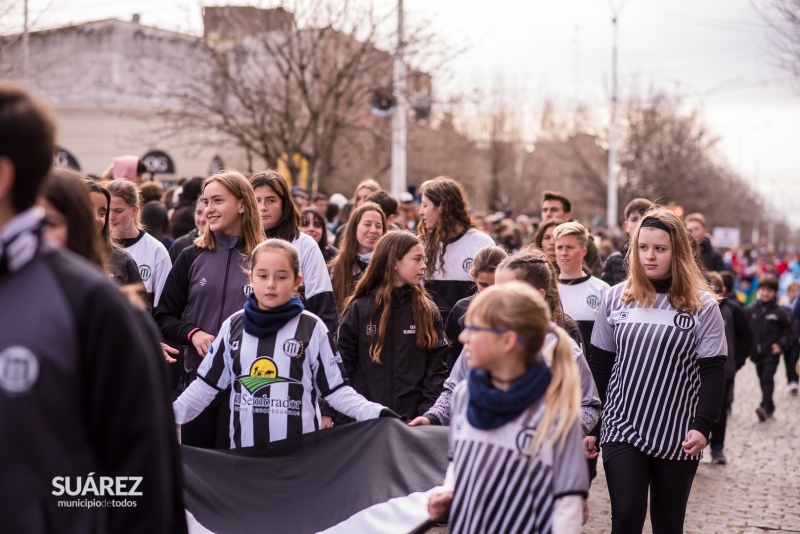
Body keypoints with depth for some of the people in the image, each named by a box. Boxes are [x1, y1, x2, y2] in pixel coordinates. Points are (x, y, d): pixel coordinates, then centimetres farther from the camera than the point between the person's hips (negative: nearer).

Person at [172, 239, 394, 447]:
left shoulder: (312, 328, -1)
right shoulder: (233, 325, 6)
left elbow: (336, 389, 0)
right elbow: (207, 385, 12)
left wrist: (375, 413, -13)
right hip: (244, 447, 3)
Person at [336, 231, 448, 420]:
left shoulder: (427, 312, 6)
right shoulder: (358, 309, 2)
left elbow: (436, 367, 2)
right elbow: (341, 365, 2)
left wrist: (429, 412, -9)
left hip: (414, 420, 1)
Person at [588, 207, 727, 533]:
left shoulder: (702, 306, -3)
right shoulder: (616, 298, 3)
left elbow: (713, 371, -4)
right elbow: (600, 365, 7)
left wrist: (703, 426, -14)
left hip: (679, 436, -1)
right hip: (622, 430, 1)